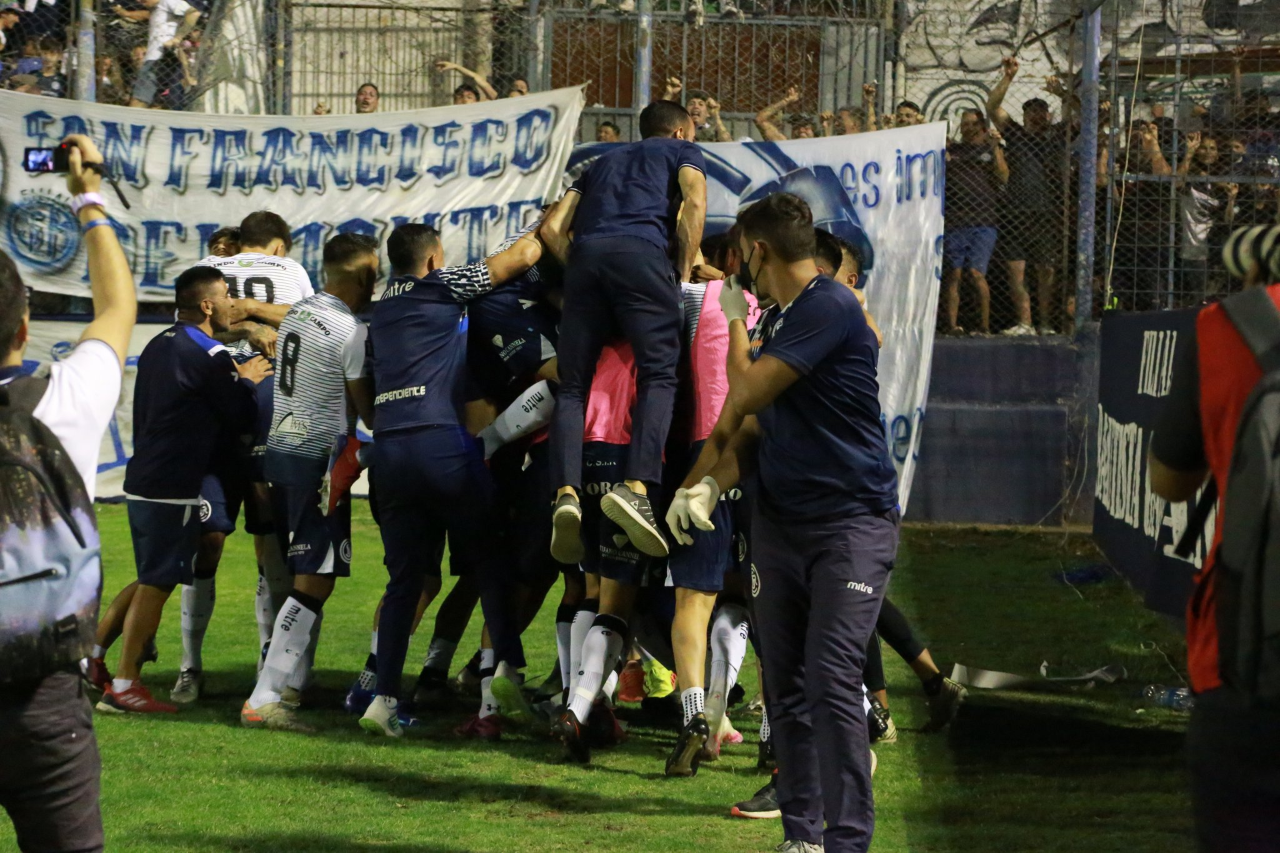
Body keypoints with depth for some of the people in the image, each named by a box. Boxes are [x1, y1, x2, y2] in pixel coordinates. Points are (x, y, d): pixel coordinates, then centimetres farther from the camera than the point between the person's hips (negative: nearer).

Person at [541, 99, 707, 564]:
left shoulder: (603, 162, 38)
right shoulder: (682, 151, 27)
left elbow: (552, 228, 26)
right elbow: (694, 201, 4)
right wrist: (684, 272, 8)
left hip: (585, 254, 4)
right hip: (641, 252, -4)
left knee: (572, 385, 1)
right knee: (658, 373, -8)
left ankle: (566, 492, -21)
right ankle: (636, 486, -31)